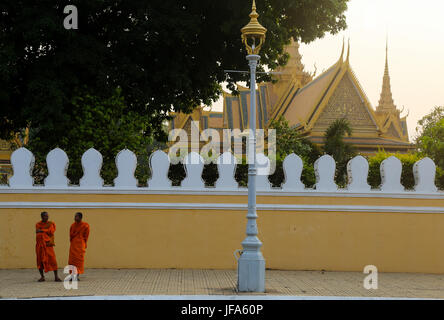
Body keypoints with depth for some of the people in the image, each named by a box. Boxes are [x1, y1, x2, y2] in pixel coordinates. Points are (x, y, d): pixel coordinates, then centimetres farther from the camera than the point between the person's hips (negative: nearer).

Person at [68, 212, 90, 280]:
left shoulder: (85, 226, -3)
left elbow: (86, 236, 3)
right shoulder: (73, 225, 7)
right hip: (73, 245, 3)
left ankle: (77, 275, -1)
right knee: (72, 259, -1)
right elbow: (71, 234, 15)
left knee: (79, 259, -4)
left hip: (80, 245, -3)